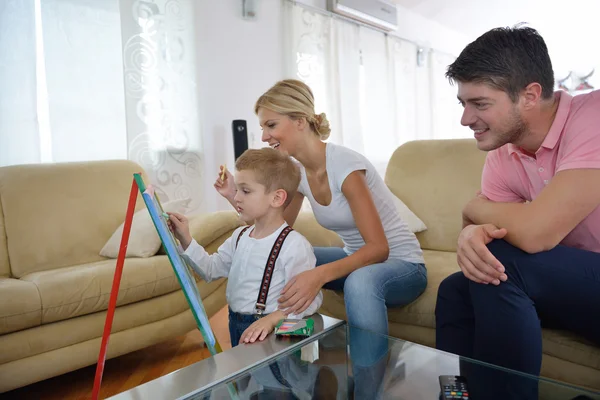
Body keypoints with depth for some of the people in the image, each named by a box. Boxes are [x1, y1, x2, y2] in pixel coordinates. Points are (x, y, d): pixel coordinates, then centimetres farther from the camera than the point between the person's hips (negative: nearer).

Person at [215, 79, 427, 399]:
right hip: (357, 261, 7)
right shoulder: (298, 171, -3)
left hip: (401, 265, -7)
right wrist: (236, 198, -8)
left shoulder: (345, 165, -26)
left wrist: (321, 275, -44)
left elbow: (379, 248, -28)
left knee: (359, 282, -40)